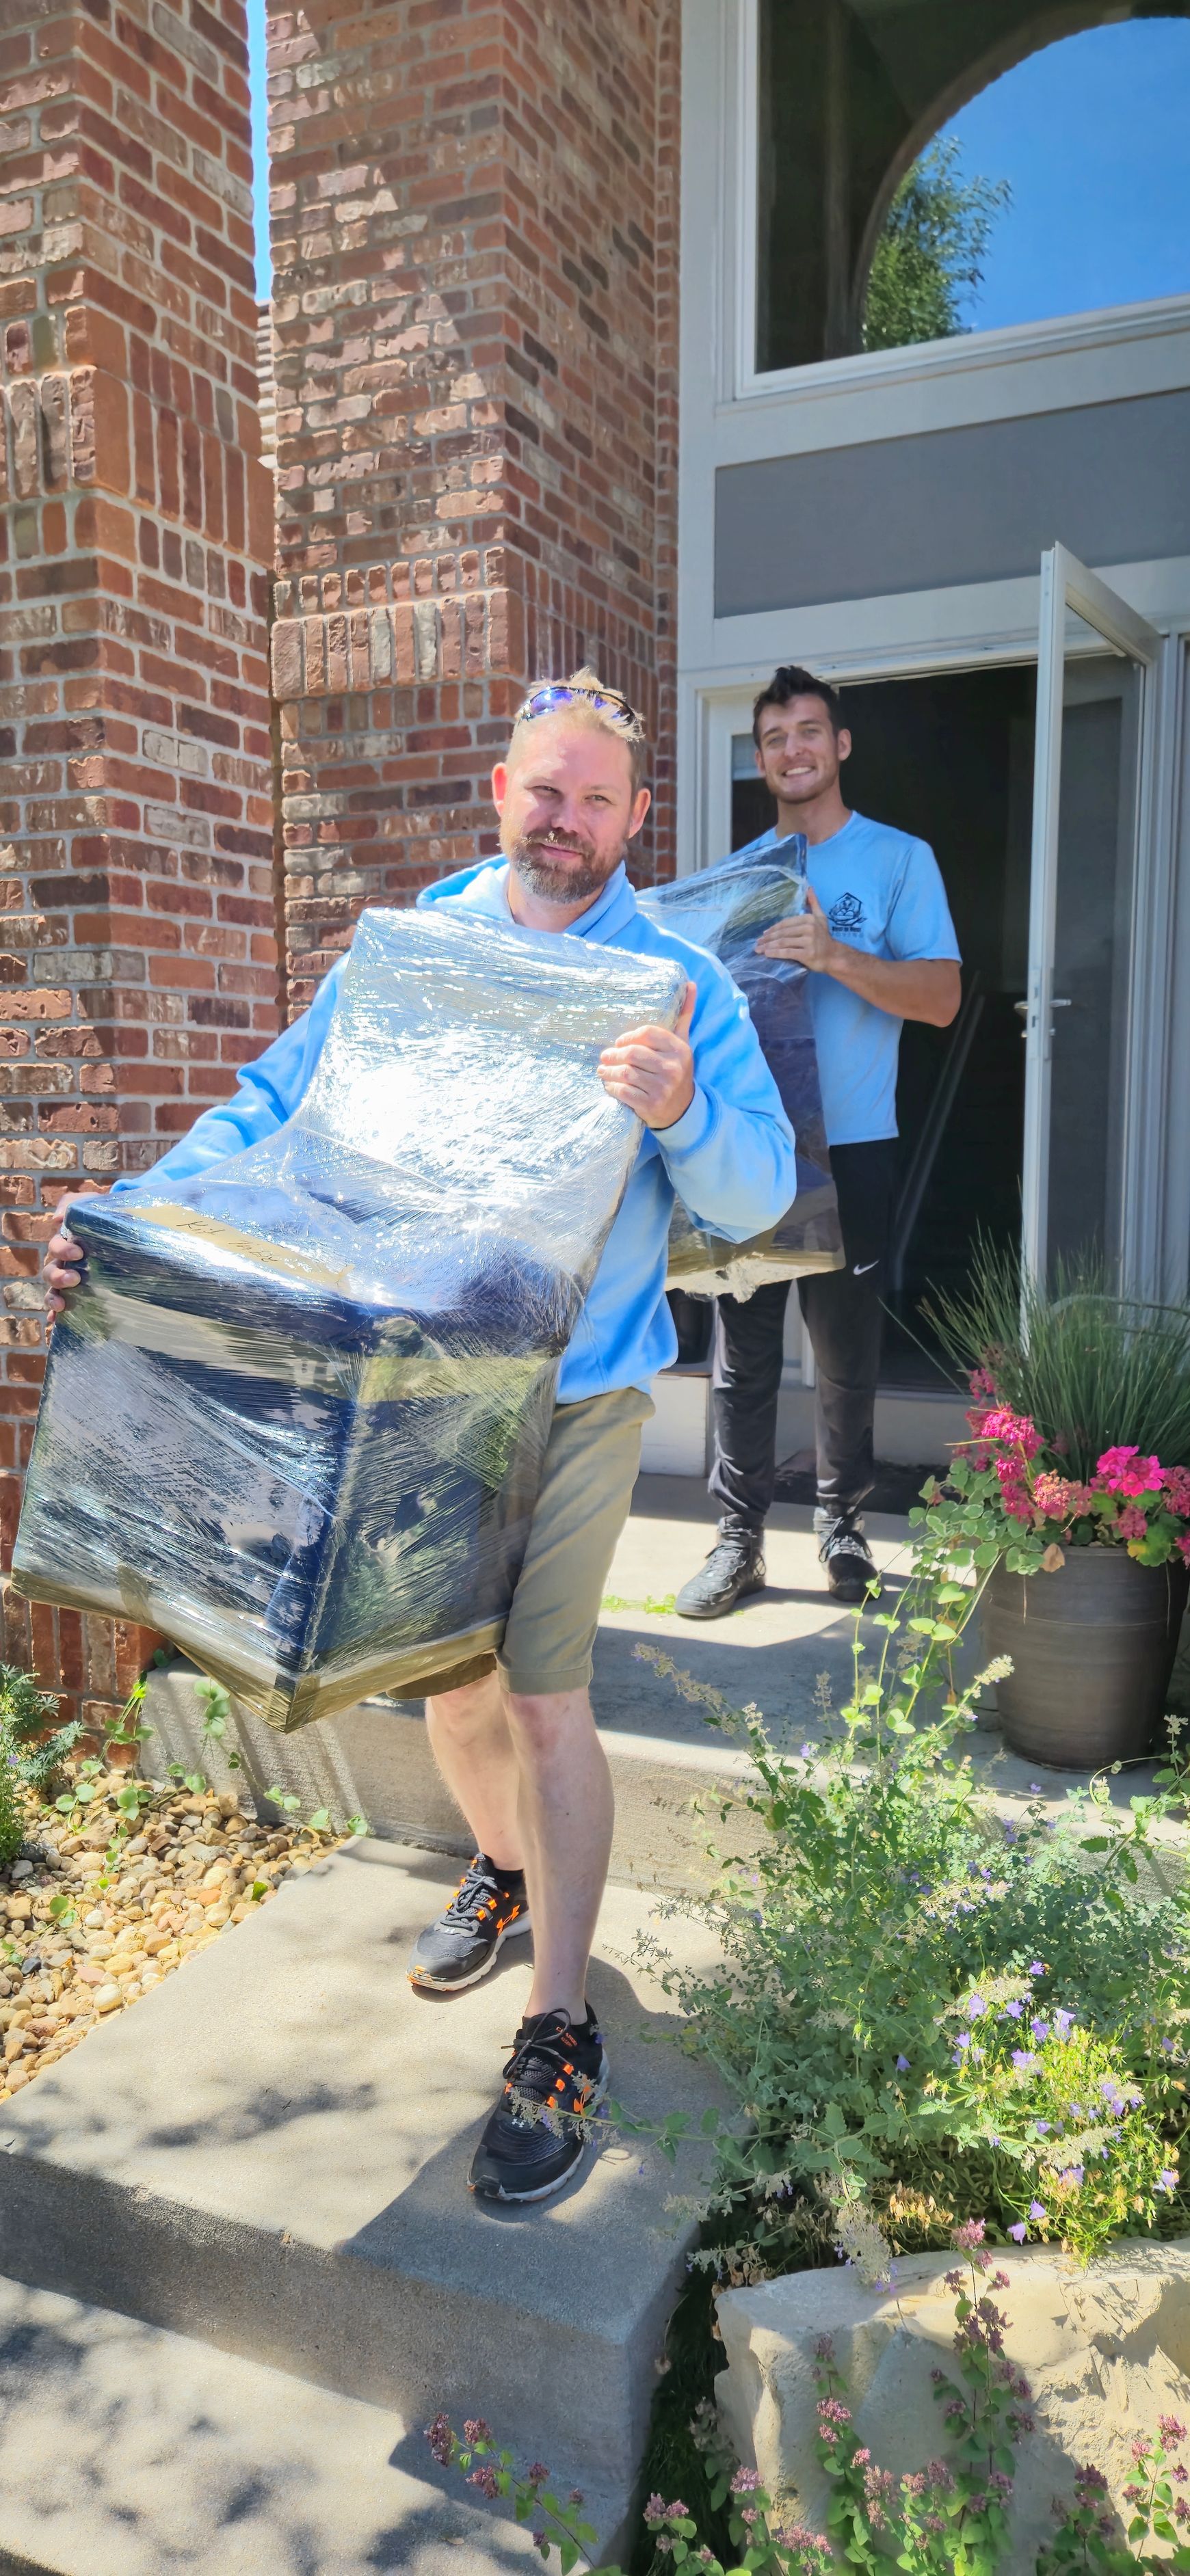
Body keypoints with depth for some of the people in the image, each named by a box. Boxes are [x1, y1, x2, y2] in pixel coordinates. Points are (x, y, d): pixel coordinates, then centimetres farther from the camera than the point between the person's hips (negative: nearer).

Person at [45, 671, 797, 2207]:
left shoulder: (678, 982, -3)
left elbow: (756, 1197, -7)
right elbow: (272, 1108, 2)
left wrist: (681, 1112, -29)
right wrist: (134, 1216, -13)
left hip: (573, 1392, -3)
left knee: (543, 1695, -4)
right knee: (441, 1659, 16)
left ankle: (558, 2036, 13)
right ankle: (503, 1871, 46)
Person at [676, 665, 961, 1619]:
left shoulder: (898, 858, 2)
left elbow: (942, 997, -9)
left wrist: (834, 956, -22)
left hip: (849, 1147, -3)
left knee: (846, 1353, 5)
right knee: (742, 1350, 4)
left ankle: (842, 1525, 21)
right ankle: (740, 1539, 12)